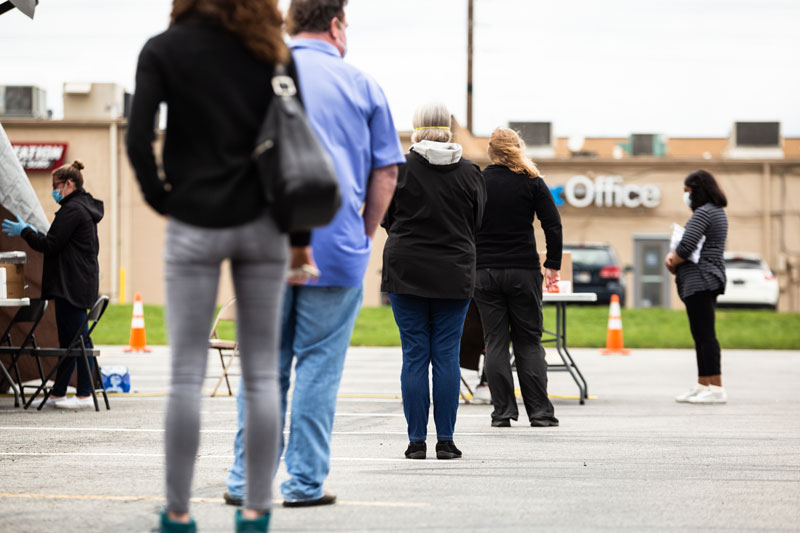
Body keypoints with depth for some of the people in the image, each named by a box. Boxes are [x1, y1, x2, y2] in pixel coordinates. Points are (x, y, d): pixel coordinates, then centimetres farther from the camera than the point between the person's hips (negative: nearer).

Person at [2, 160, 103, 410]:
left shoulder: (72, 210, -14)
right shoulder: (86, 208, 18)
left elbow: (50, 244, -16)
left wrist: (24, 231, -4)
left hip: (72, 284, -11)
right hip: (83, 283, 11)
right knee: (69, 338, 12)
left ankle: (84, 395, -6)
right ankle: (57, 394, 17)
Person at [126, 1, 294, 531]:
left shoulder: (164, 50, -3)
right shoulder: (271, 52, 3)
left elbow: (138, 139, -12)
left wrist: (160, 198, 4)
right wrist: (301, 238, 5)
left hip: (194, 227, -2)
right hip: (260, 224, 2)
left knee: (187, 373, 2)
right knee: (261, 372, 6)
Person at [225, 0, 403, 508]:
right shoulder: (360, 84, 6)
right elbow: (387, 171, 6)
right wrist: (367, 235, 15)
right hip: (339, 247, -1)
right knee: (319, 363, 4)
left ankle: (247, 479, 7)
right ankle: (305, 481, 4)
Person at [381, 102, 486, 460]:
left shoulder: (400, 169, -7)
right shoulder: (469, 172, -1)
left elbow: (387, 219, 3)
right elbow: (476, 223, 8)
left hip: (406, 270, -1)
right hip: (454, 274, 1)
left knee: (414, 356, 3)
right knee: (447, 356, 4)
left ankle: (417, 440, 3)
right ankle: (446, 441, 4)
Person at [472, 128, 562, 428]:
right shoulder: (531, 182, -1)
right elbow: (553, 225, -5)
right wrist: (553, 265, 1)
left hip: (484, 272, 0)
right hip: (523, 270, 0)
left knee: (495, 342, 4)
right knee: (529, 342, 6)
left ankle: (502, 412, -1)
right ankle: (540, 412, 2)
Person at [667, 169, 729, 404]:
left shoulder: (703, 213, -14)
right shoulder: (717, 212, 20)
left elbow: (686, 246, -20)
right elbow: (687, 244, 23)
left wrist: (673, 264, -3)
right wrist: (673, 256, 6)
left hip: (699, 280, -11)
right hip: (708, 280, 11)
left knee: (705, 334, -11)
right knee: (702, 335, 13)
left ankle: (716, 389, -13)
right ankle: (702, 385, 16)